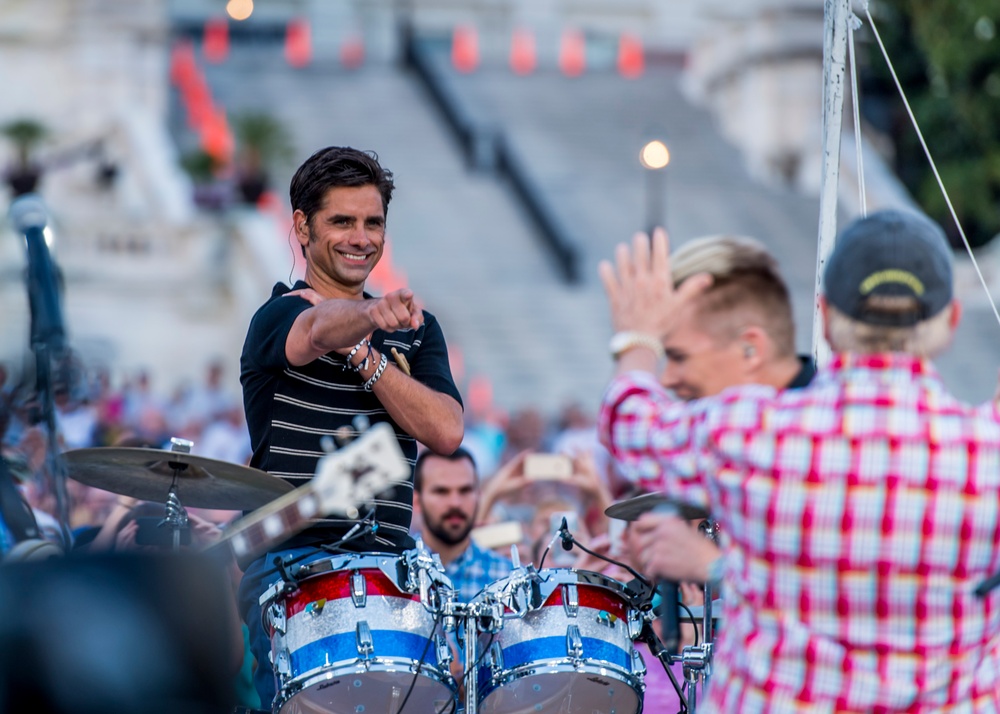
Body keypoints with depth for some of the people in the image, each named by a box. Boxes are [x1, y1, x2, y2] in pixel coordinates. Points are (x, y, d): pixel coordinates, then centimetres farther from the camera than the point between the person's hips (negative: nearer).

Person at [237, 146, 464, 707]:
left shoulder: (415, 328, 17)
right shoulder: (279, 317, 0)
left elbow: (446, 432, 1)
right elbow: (321, 329, -26)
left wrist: (360, 351, -8)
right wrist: (372, 314, -48)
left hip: (390, 561, 5)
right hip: (290, 560, -4)